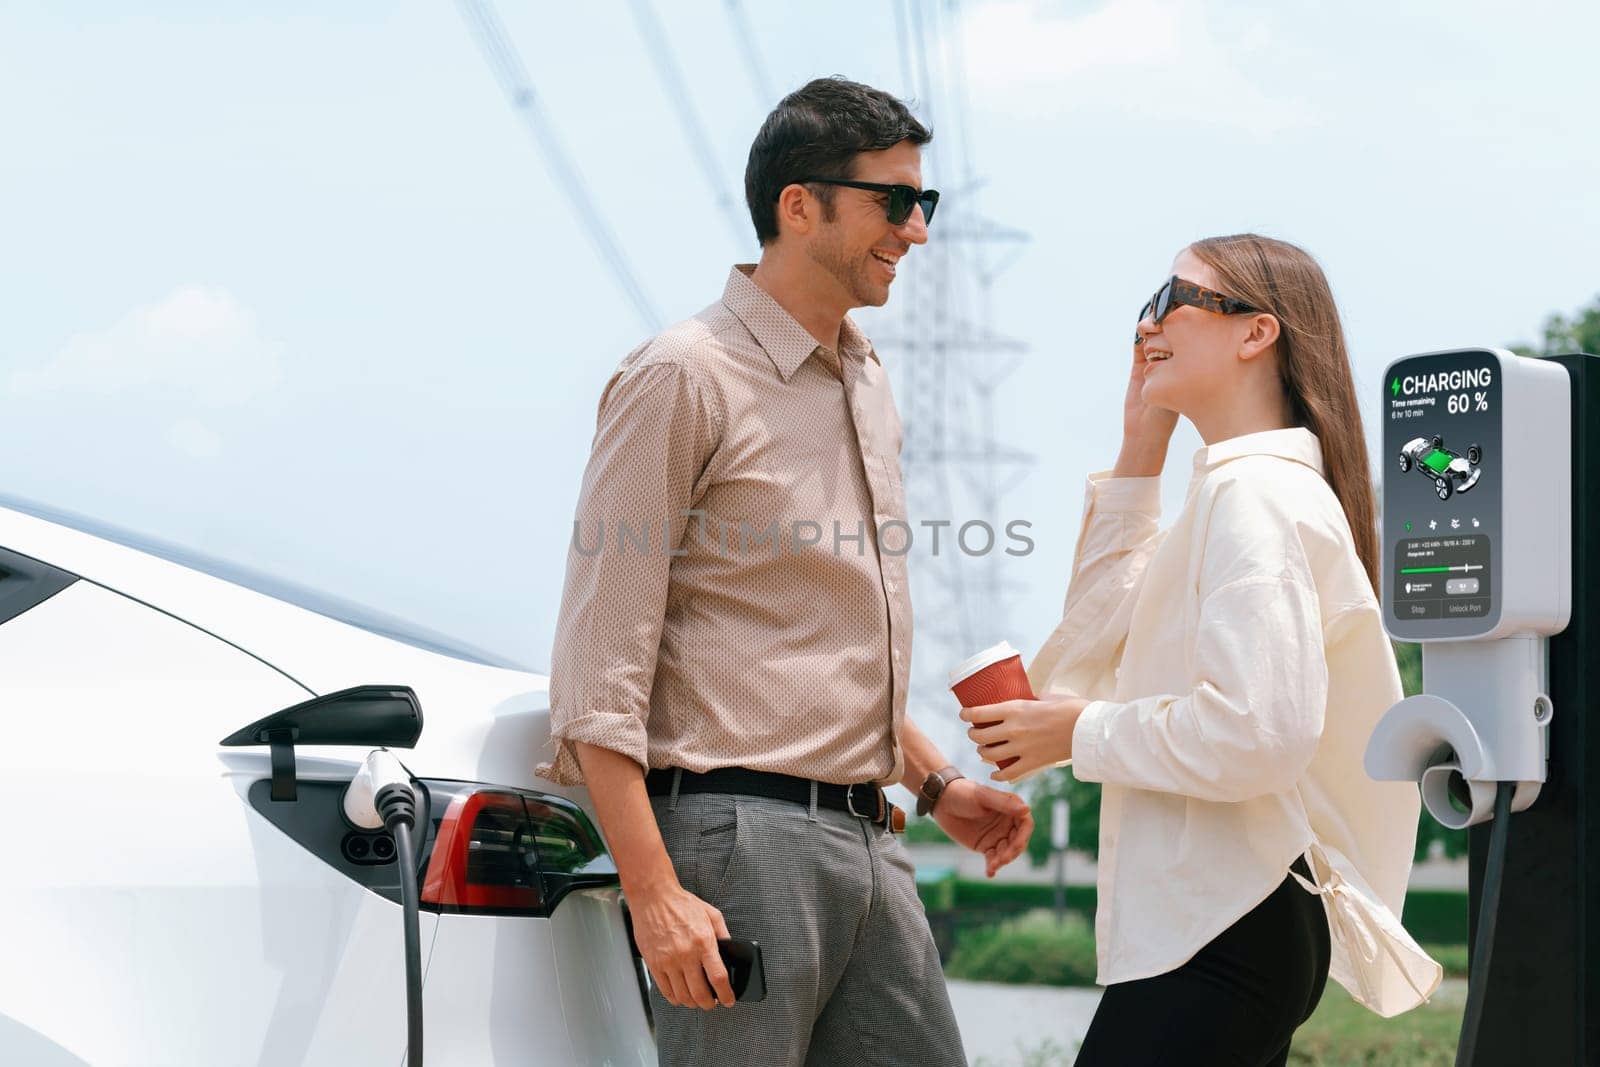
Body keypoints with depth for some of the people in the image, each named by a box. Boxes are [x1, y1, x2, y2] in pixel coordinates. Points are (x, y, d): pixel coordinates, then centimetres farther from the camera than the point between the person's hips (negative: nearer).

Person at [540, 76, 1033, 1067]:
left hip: (867, 838, 8)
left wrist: (933, 780, 20)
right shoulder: (685, 378, -8)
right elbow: (600, 668, -13)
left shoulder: (866, 381, 17)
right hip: (744, 834, -8)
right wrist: (654, 895, -18)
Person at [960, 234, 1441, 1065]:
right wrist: (1137, 459, 18)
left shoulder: (1256, 497, -13)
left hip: (1220, 932, -10)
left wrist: (1080, 734, -11)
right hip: (1219, 925, 10)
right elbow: (1096, 646, 22)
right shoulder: (1238, 488, 19)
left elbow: (1259, 731, -25)